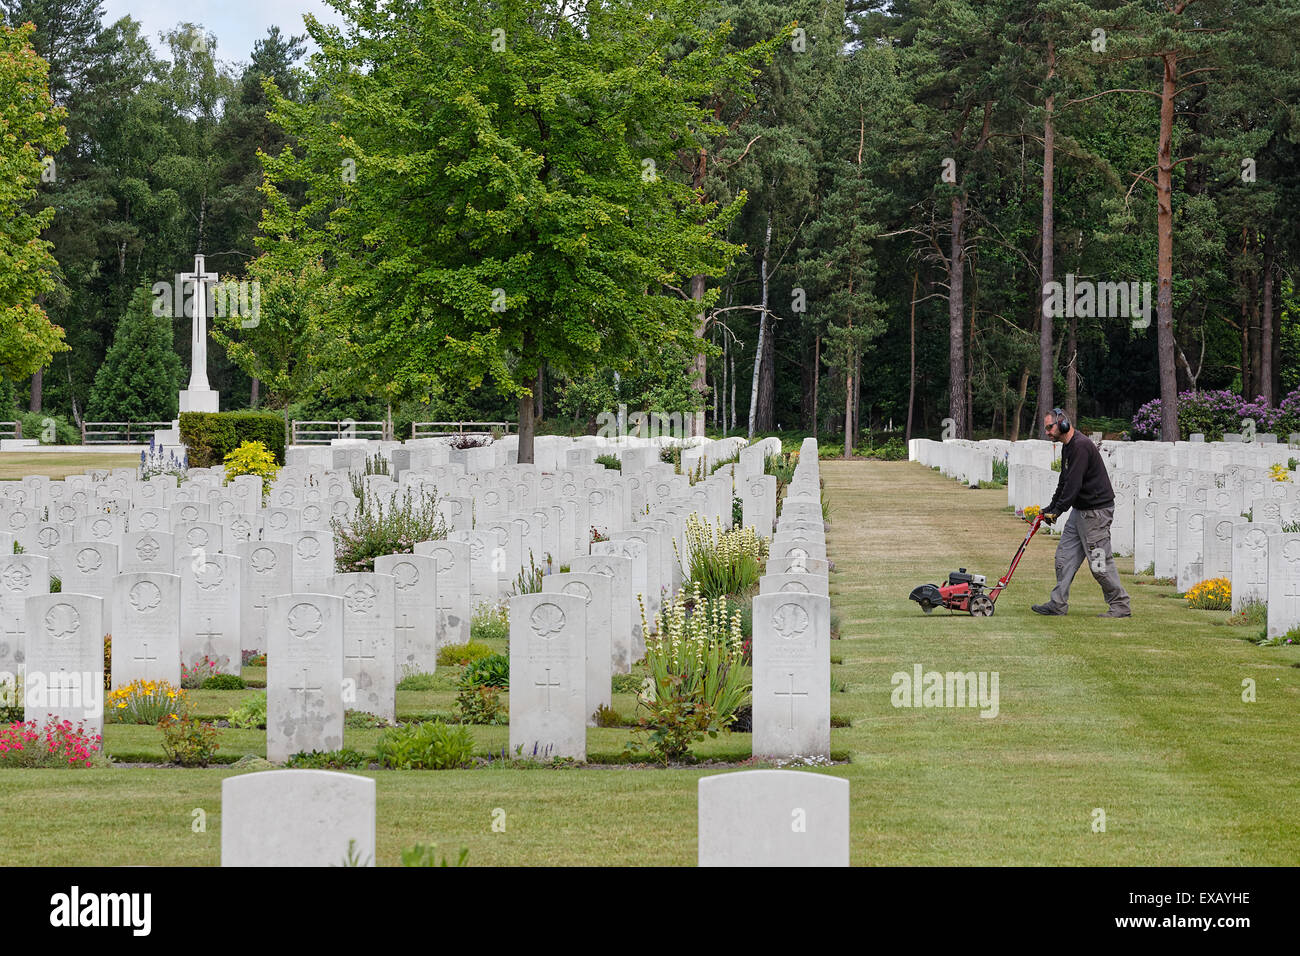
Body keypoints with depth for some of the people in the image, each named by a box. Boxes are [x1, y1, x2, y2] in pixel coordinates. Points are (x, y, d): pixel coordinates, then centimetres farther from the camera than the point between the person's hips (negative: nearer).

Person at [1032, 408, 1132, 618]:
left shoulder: (1081, 446, -19)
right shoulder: (1067, 447, 14)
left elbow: (1074, 483, -24)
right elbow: (1064, 482, 21)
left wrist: (1057, 510, -22)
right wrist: (1051, 507, 15)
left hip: (1096, 511, -10)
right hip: (1080, 511, 10)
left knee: (1100, 562, -7)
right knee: (1065, 556, 8)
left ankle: (1121, 606, 1)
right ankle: (1058, 604, 11)